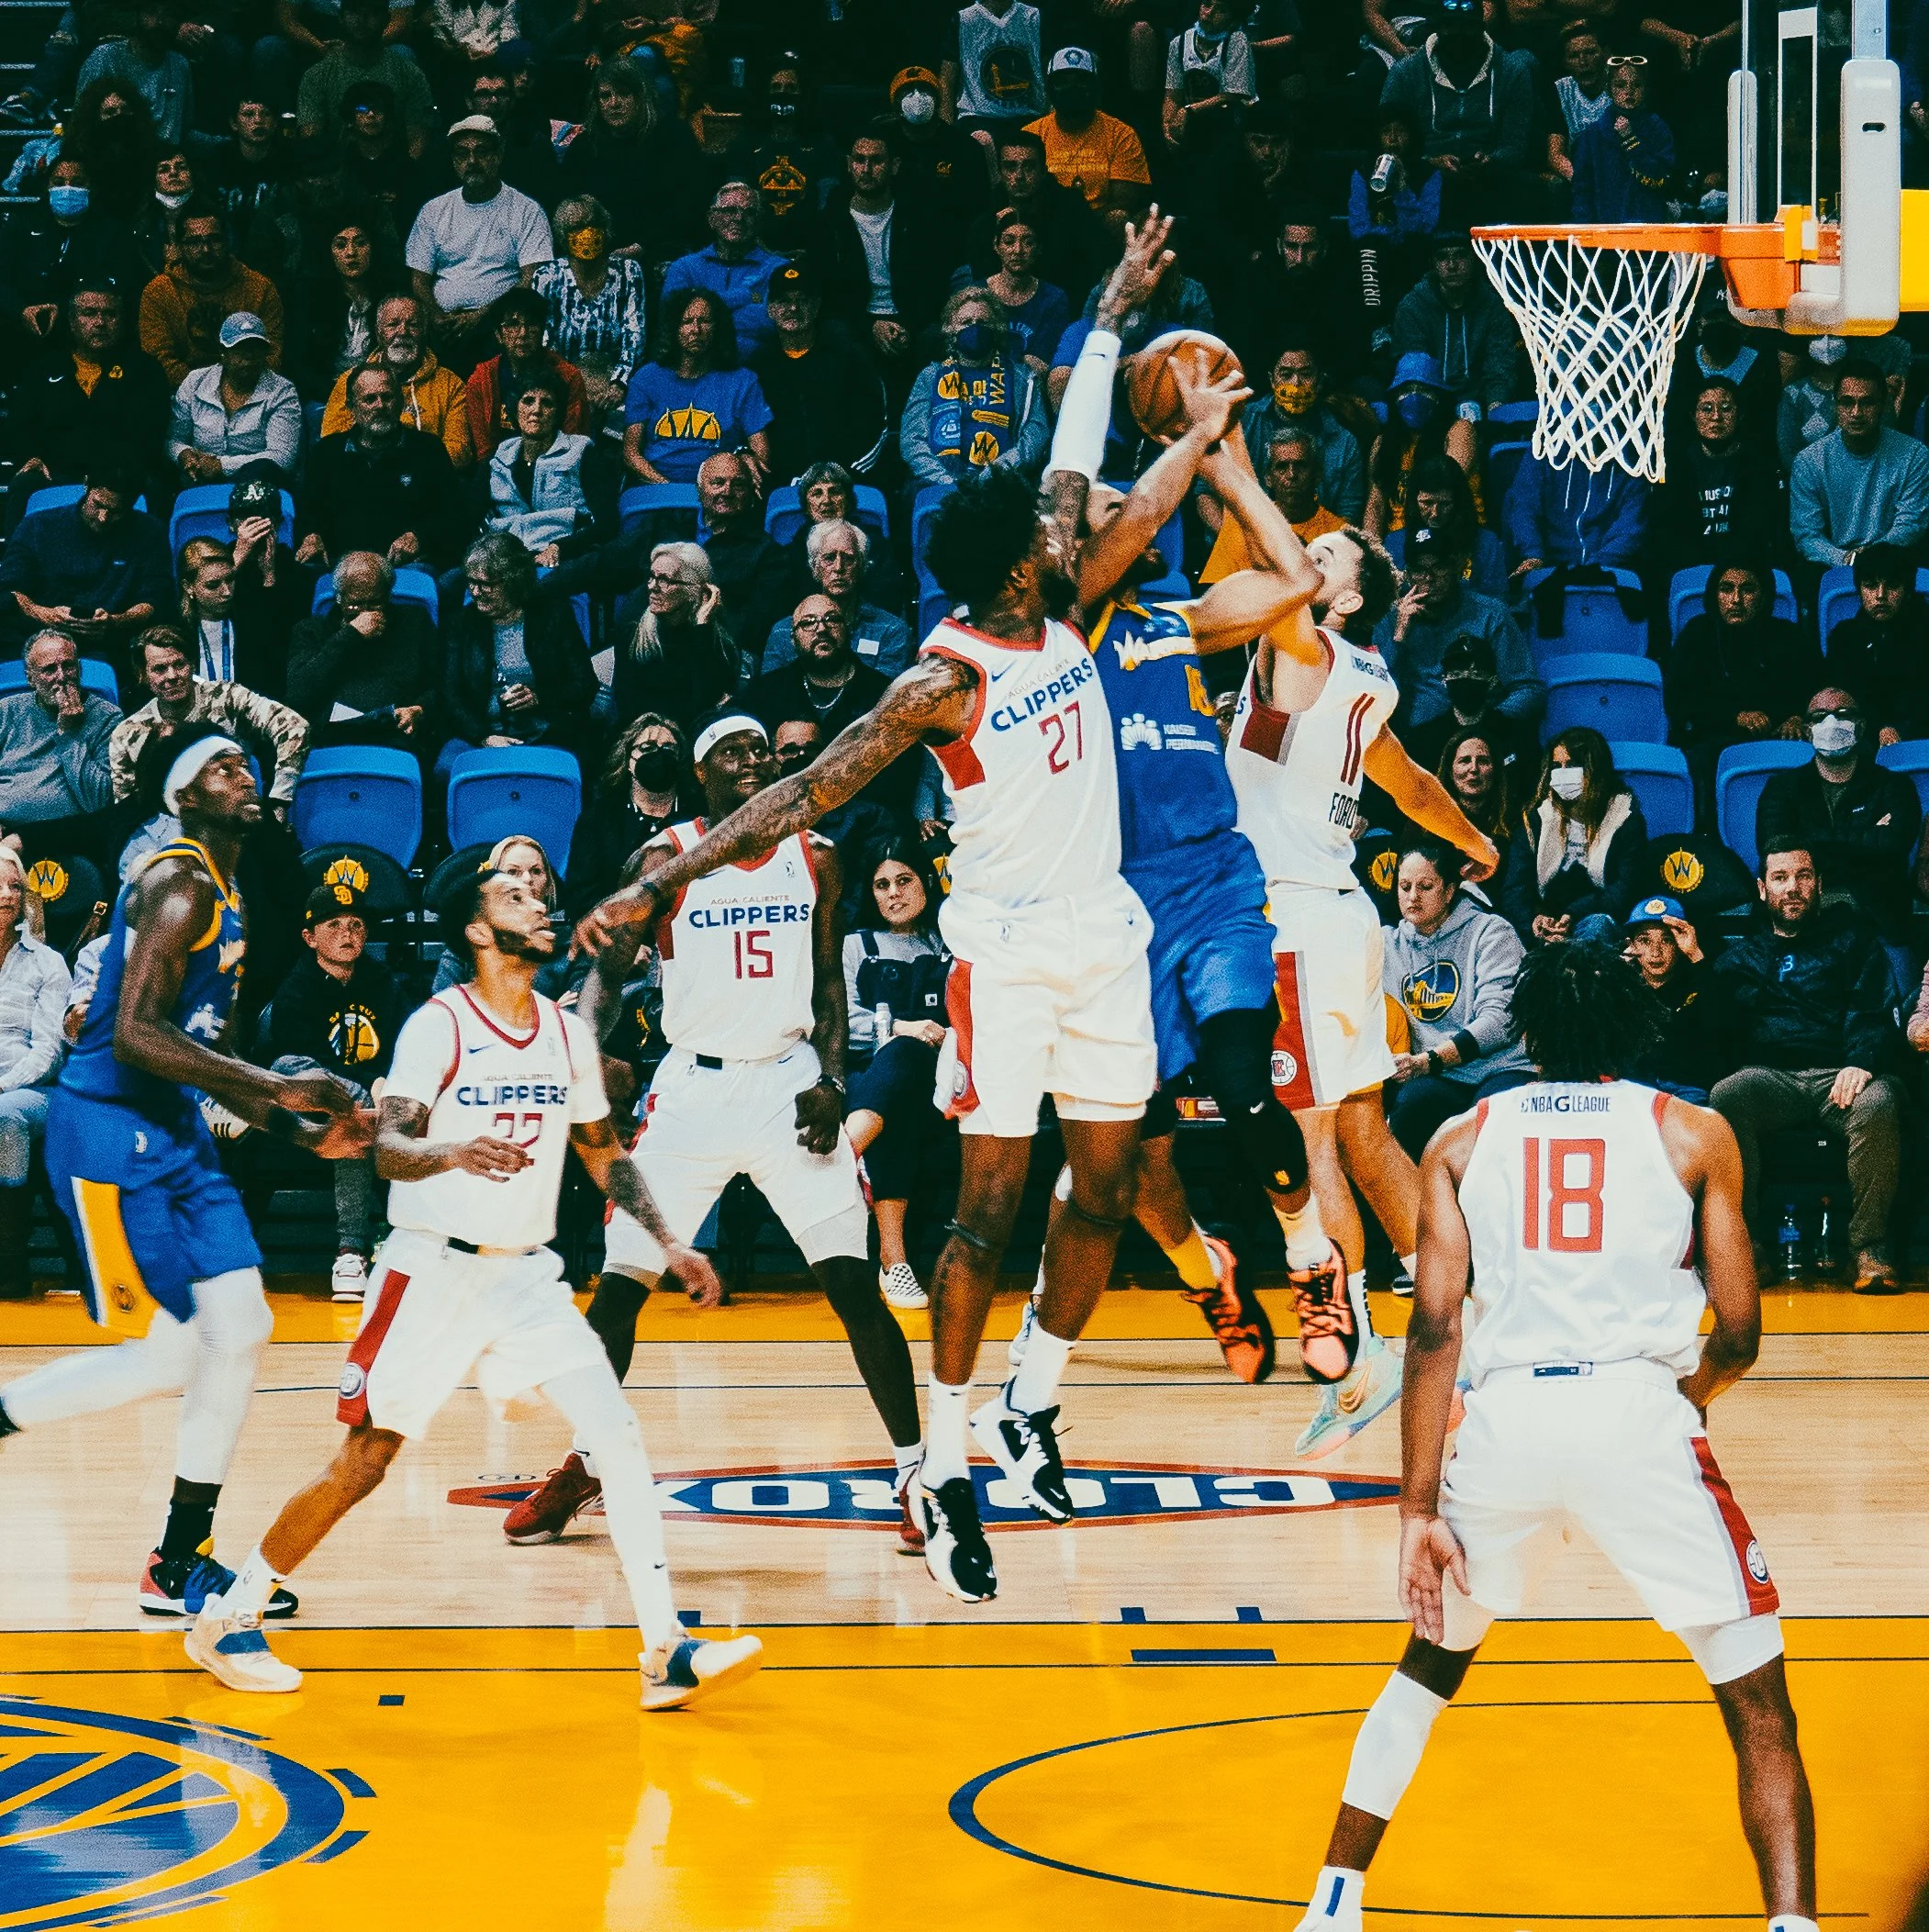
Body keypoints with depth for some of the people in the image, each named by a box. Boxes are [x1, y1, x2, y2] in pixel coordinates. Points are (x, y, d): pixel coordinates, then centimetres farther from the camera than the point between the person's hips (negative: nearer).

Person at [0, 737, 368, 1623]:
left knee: (240, 1331, 4)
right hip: (107, 1130, -10)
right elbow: (136, 1035, -23)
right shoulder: (179, 882, -14)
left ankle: (180, 1565, 12)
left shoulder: (226, 899, 17)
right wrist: (274, 1086, -26)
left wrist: (303, 1130, 16)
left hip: (174, 1135, 10)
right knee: (164, 1357, -11)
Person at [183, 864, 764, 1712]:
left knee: (619, 1435, -11)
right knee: (363, 1463, -3)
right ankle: (228, 1617, 14)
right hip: (433, 1270, -5)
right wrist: (452, 1151, -42)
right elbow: (390, 1152, -21)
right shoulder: (437, 1027, -12)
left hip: (527, 1273, 5)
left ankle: (666, 1654, -12)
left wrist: (669, 1243, 10)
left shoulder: (569, 1034, 6)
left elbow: (602, 1152, 18)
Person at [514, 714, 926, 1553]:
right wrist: (587, 1058, -19)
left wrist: (832, 1082, -3)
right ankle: (582, 1467, 19)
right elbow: (607, 969, -2)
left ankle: (915, 1471, 0)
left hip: (788, 1082, 1)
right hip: (692, 1085, -1)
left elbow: (829, 981, 11)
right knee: (621, 1282, 0)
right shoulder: (667, 860, -4)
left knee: (852, 1284, -8)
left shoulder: (815, 859, 3)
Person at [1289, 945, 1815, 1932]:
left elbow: (1433, 1330, 5)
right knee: (1759, 1702, 5)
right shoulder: (1693, 1135, 13)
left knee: (1432, 1660, 27)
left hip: (1501, 1417, 2)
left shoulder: (1463, 1140, 16)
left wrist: (1418, 1512, 3)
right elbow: (1738, 1334, 9)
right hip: (1637, 1414, -2)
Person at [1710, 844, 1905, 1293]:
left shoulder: (1851, 938, 18)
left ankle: (1870, 1249, -27)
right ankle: (1747, 1244, -29)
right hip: (1772, 1079, 2)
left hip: (1842, 1075, -2)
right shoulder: (1742, 956, 25)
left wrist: (1861, 1063, -17)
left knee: (1876, 1105, -37)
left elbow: (1873, 1009, 3)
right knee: (1725, 1096, -33)